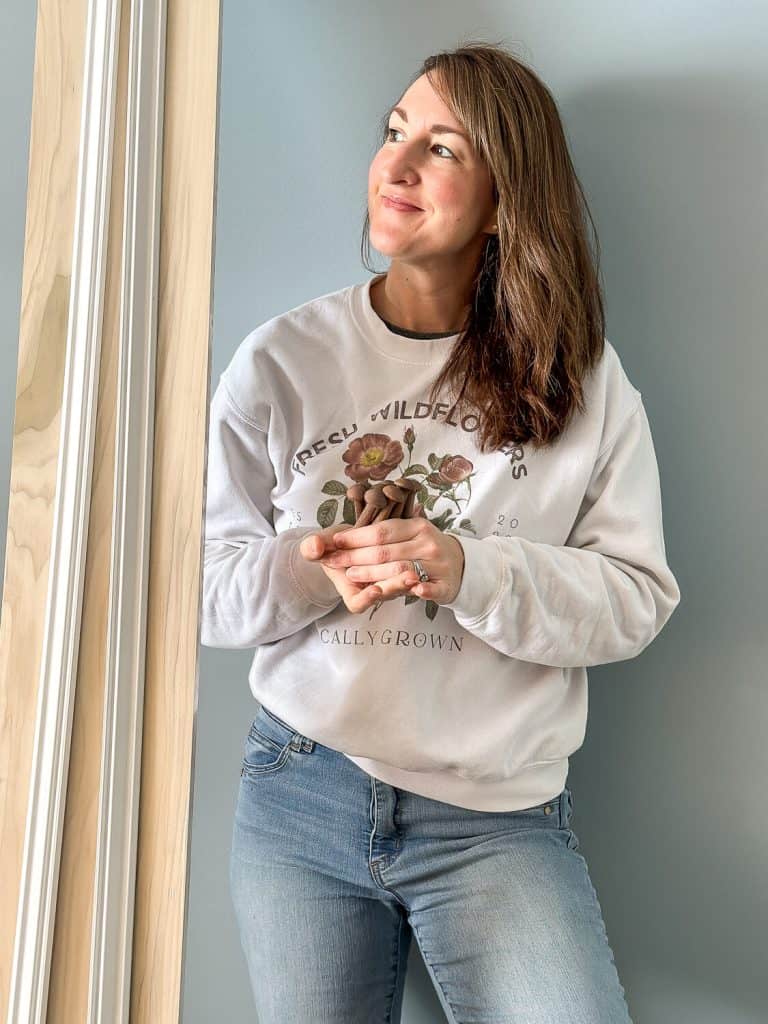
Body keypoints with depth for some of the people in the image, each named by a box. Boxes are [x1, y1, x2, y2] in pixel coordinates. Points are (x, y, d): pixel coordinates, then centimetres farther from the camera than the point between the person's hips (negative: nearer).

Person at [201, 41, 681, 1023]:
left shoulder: (580, 380, -2)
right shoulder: (284, 357, -2)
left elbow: (639, 595, -6)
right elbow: (198, 578, 0)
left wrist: (469, 572, -21)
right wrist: (310, 573, -20)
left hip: (500, 819, 0)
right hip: (301, 793, 1)